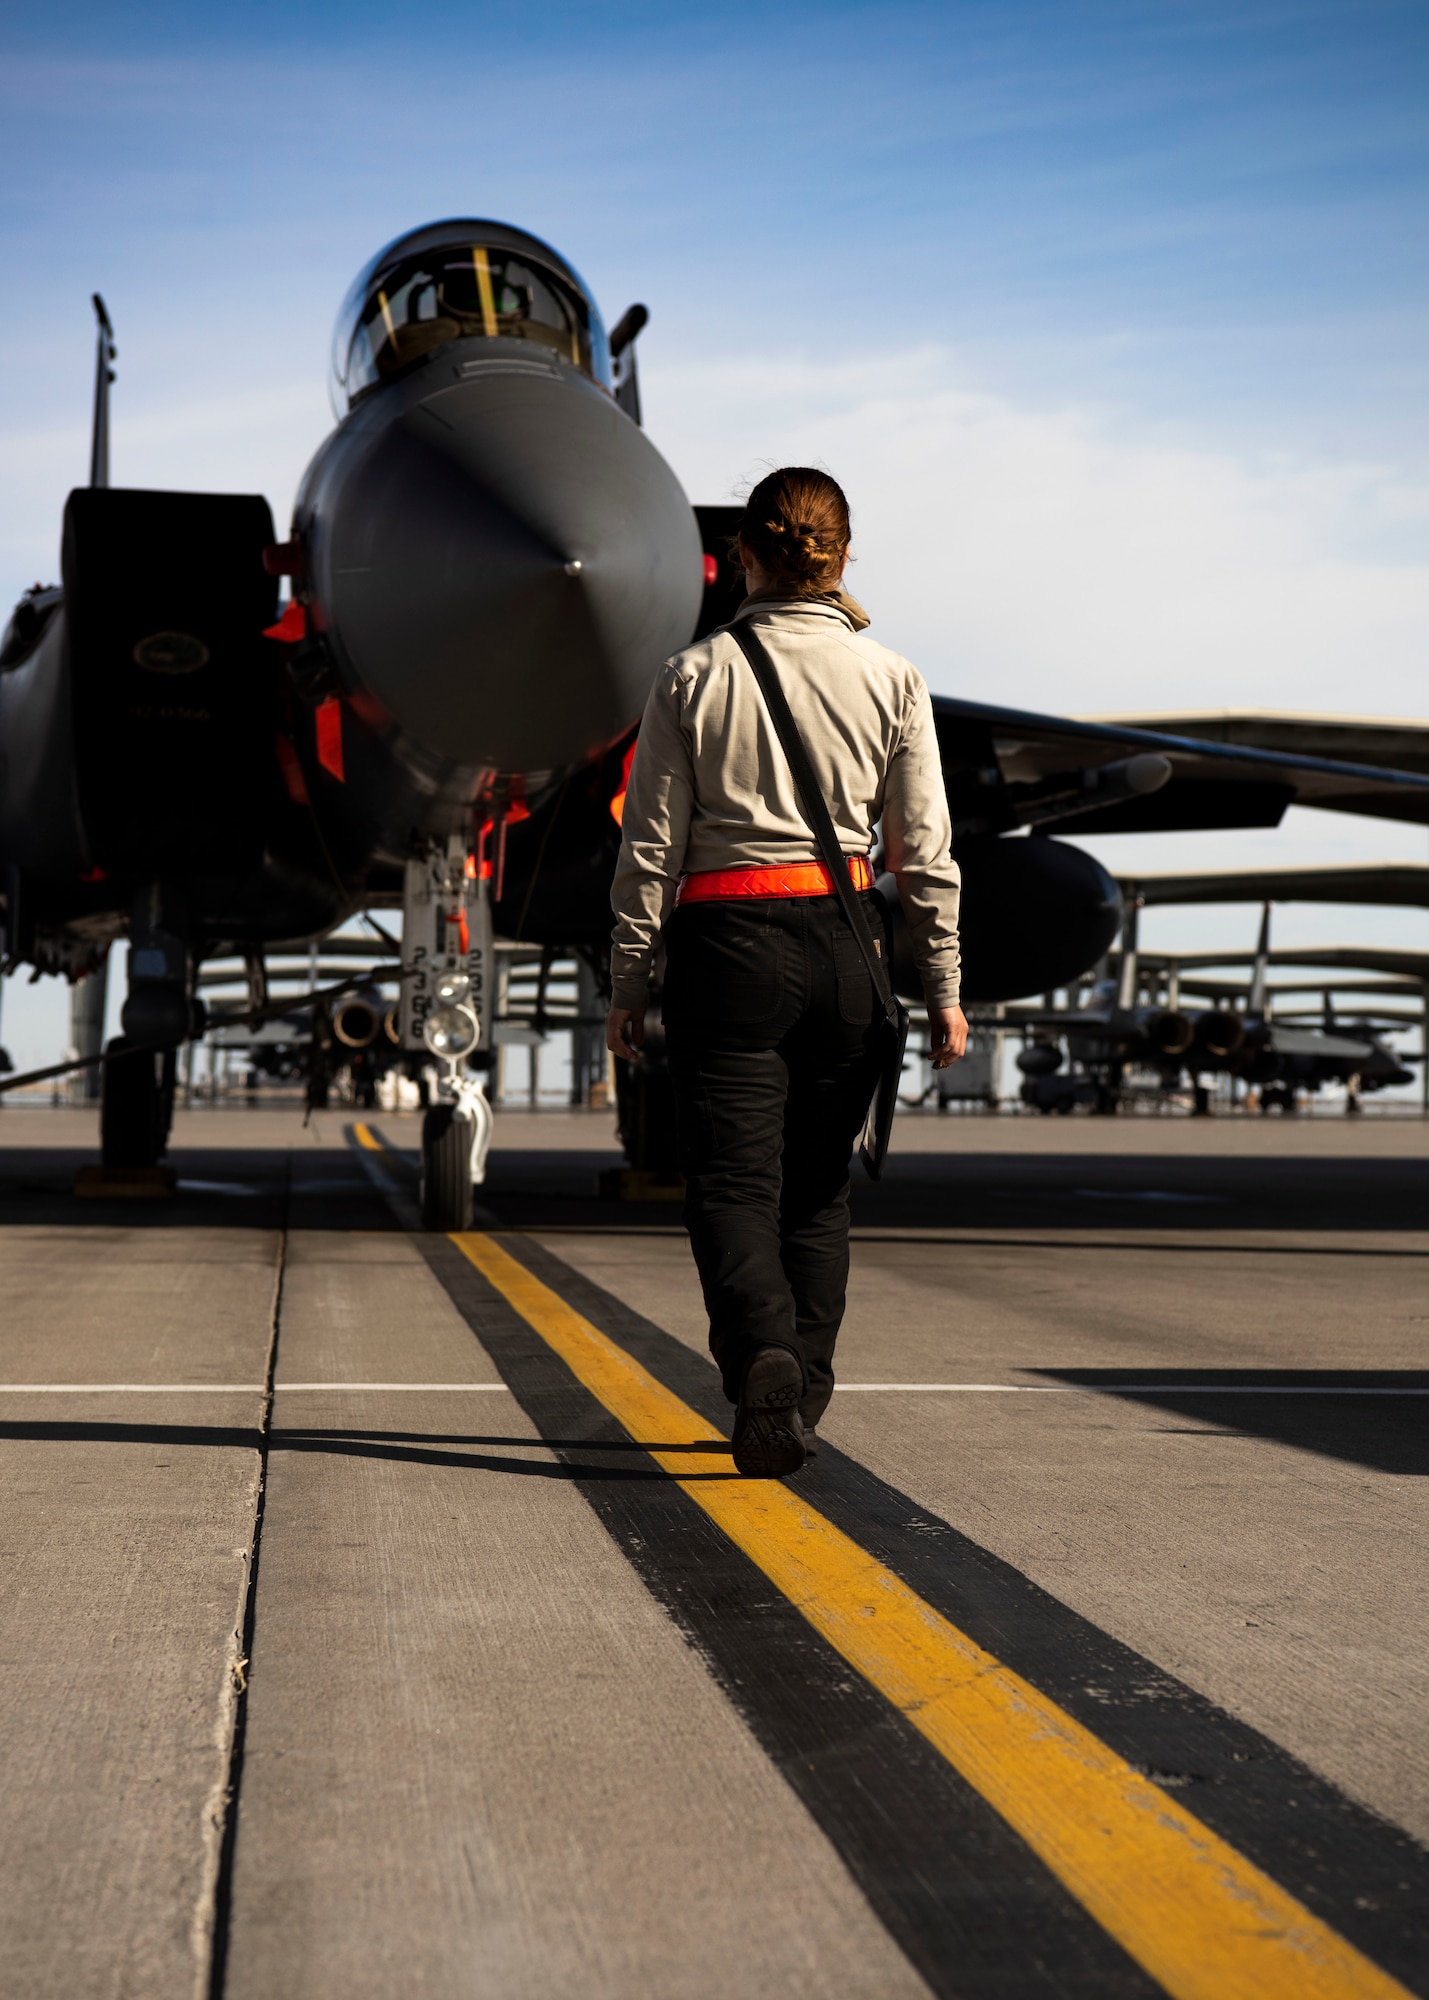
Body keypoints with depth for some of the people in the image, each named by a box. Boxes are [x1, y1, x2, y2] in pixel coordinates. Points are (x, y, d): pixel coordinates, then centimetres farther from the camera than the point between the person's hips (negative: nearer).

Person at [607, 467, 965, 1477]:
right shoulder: (892, 679, 2)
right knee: (818, 1186, 14)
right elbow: (925, 852, 2)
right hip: (846, 941, 2)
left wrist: (630, 984, 6)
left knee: (733, 1177, -1)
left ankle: (762, 1353, -26)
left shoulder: (696, 675, -1)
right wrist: (944, 990, 9)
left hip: (727, 940, -2)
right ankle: (802, 1393, 17)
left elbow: (652, 846, 0)